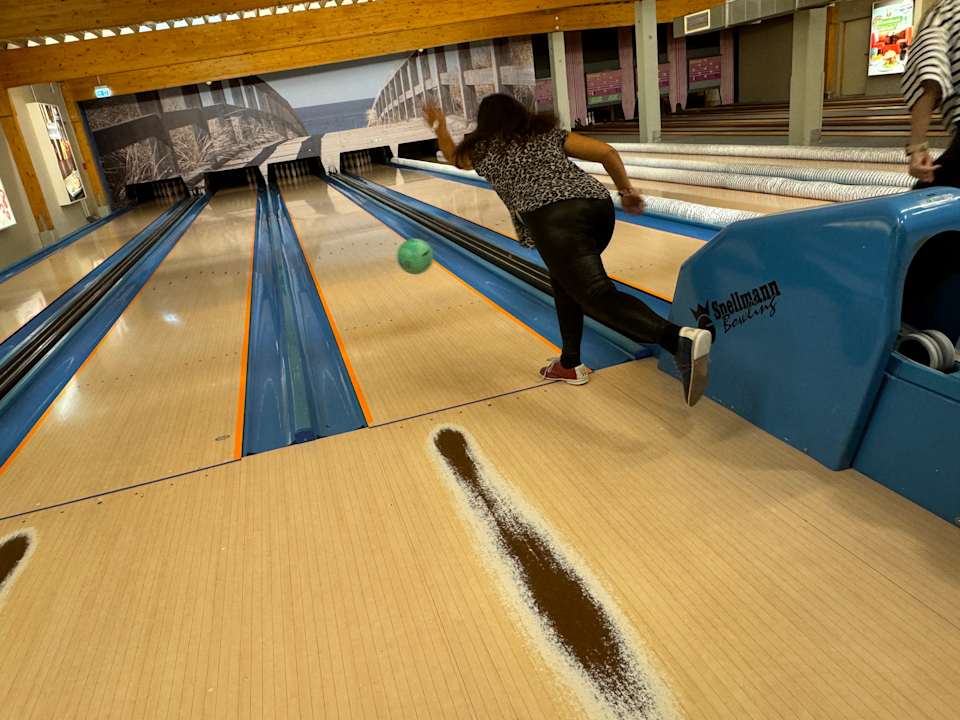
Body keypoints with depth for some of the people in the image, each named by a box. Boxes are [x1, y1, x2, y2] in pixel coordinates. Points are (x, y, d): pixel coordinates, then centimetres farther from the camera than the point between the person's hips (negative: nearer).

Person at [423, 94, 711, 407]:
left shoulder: (485, 149, 23)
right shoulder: (549, 132, 28)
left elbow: (453, 155, 46)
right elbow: (606, 152, 17)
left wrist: (439, 125, 62)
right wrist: (626, 191, 26)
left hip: (554, 219, -6)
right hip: (598, 206, 6)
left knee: (597, 294, -17)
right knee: (564, 279, 28)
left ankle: (680, 339, -41)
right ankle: (570, 363, 32)